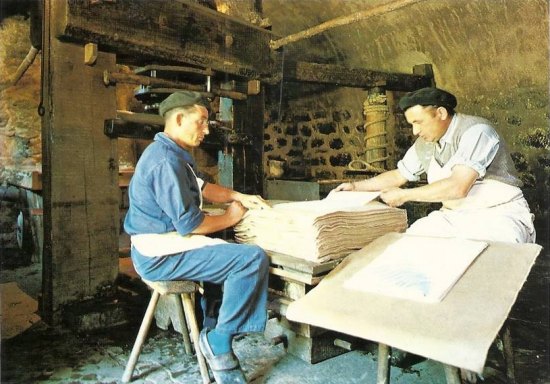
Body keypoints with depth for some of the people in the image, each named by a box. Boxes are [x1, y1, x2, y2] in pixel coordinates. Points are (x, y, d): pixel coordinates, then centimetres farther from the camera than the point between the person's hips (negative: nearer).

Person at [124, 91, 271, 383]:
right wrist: (229, 218, -8)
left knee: (233, 254, 21)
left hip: (159, 249, 11)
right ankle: (219, 341, -3)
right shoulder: (166, 160, -22)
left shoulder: (170, 153, 11)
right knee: (253, 259, -17)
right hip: (162, 257, -11)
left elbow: (201, 187, 23)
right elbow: (189, 224, -24)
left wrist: (238, 196, 11)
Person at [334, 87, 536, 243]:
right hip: (456, 216, 7)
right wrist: (356, 186, 12)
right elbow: (399, 175, 18)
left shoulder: (475, 131, -19)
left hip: (500, 216, -6)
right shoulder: (425, 143, 3)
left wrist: (404, 195, -22)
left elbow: (457, 187, -30)